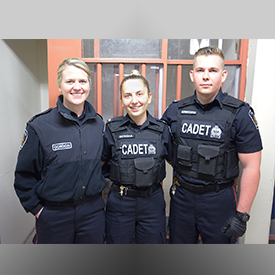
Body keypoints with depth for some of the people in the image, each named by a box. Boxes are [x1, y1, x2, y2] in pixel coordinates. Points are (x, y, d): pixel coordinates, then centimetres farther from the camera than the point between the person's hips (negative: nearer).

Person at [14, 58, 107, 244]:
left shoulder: (98, 124, -1)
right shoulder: (39, 126, -12)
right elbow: (24, 174, -4)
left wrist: (97, 189, 9)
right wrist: (36, 208, -4)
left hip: (93, 211, 3)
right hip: (53, 215, -3)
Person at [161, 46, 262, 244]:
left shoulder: (240, 114, -11)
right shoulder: (175, 110, -2)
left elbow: (251, 167, -10)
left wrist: (242, 214, -10)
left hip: (219, 199, -2)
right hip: (181, 196, 3)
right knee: (179, 242, 19)